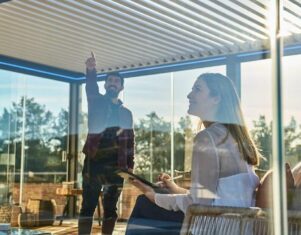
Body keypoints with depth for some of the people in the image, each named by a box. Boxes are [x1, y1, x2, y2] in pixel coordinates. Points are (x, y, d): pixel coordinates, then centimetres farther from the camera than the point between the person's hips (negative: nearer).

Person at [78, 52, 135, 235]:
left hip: (116, 164, 3)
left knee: (111, 207, 5)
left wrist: (130, 163, 3)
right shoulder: (96, 102, 9)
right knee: (88, 205, -3)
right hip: (94, 160, -2)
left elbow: (130, 139, 14)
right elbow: (91, 89, -13)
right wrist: (91, 70, -32)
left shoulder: (126, 113, 15)